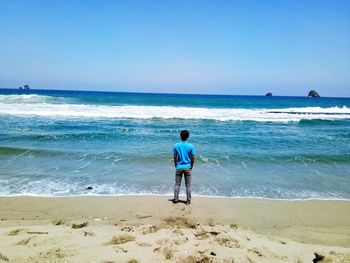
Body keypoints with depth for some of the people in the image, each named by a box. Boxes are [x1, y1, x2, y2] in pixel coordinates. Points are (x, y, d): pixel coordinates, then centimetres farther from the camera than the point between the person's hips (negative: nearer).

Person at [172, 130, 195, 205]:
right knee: (188, 185, 10)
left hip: (179, 167, 1)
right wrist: (191, 167, 8)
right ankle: (188, 200, 15)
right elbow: (192, 158, -6)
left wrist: (176, 166, 11)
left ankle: (175, 199, 18)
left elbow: (175, 157, -2)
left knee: (177, 184, 12)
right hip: (187, 167, -1)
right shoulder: (191, 146, -10)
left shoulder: (176, 145, -7)